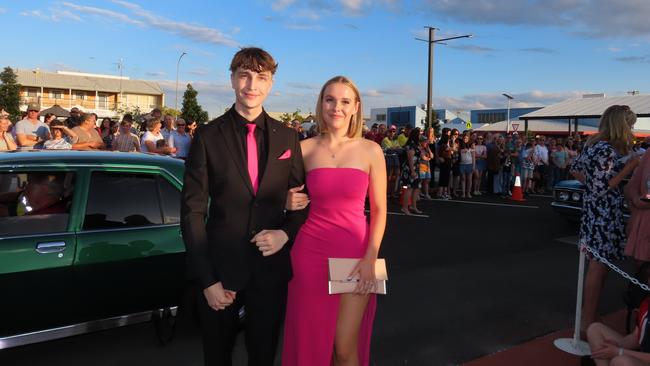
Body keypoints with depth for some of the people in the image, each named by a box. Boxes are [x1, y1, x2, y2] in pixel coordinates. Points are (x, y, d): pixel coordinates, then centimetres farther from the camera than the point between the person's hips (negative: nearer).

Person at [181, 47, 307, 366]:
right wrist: (206, 279, -11)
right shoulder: (208, 136, -5)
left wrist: (286, 233, -12)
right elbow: (192, 211, -7)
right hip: (220, 269, -1)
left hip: (271, 268, 2)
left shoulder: (287, 138, 2)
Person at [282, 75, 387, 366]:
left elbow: (379, 210, 1)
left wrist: (370, 259, -7)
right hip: (311, 252, 1)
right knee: (310, 343, 11)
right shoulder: (305, 149, 3)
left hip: (355, 254, -1)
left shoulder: (370, 151, 0)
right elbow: (290, 198, 13)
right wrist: (291, 201, -8)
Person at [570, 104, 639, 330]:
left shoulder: (593, 144, 9)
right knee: (598, 268, -2)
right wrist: (628, 168, -16)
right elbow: (602, 189, -20)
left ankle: (587, 314, 28)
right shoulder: (607, 150, -19)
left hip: (593, 210, 10)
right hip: (604, 215, -10)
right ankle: (589, 322, 7)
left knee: (596, 266, 17)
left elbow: (576, 169, 20)